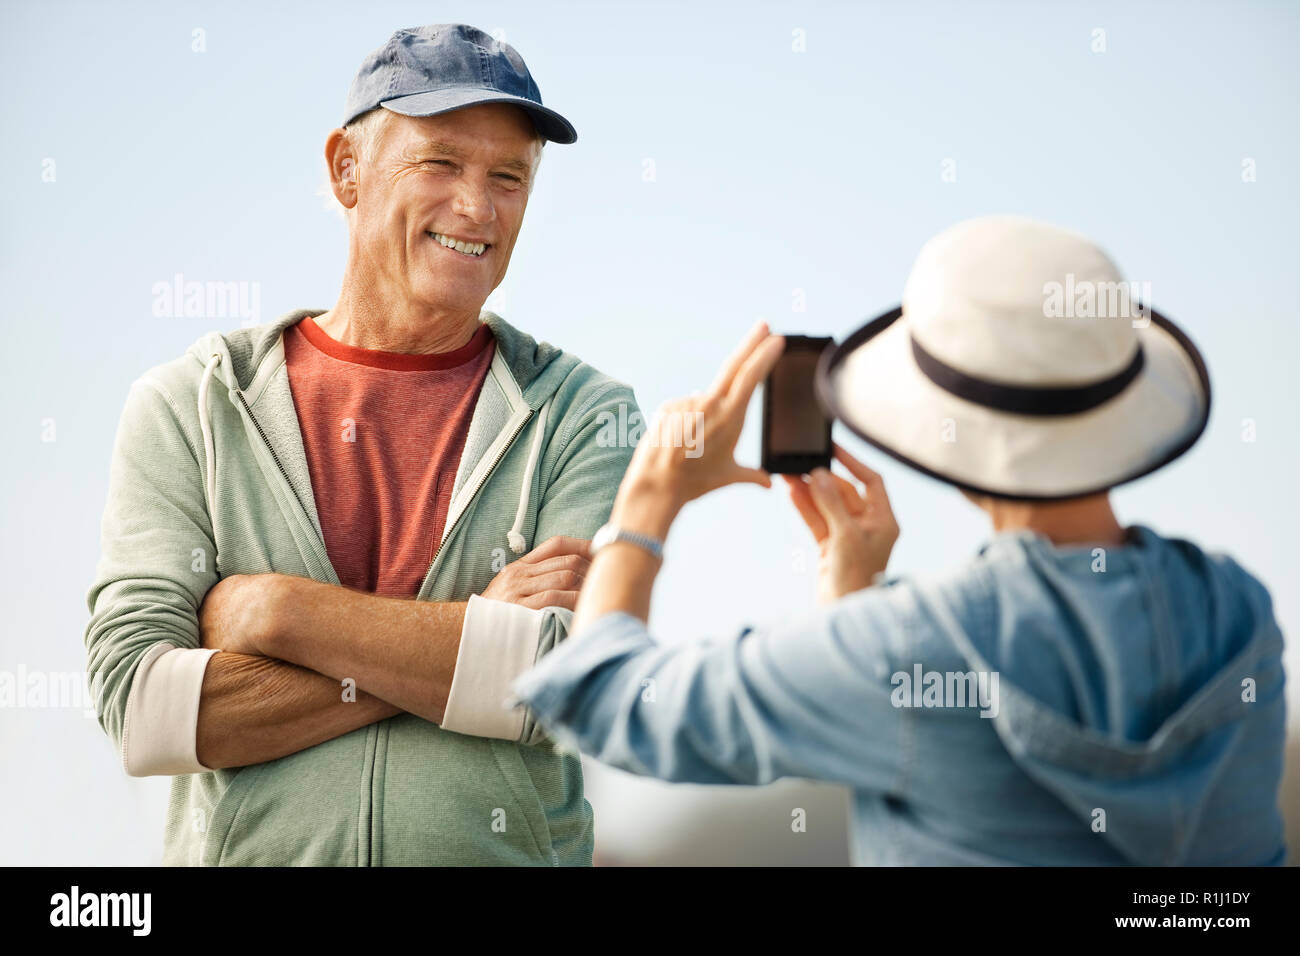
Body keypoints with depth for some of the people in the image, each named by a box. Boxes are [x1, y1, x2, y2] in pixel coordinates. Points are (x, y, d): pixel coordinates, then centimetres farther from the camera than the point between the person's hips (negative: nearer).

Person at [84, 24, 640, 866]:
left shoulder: (585, 416, -3)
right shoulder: (185, 408, -2)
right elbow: (138, 704, -13)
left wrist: (280, 609, -16)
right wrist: (475, 644, -17)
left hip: (511, 847, 0)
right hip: (245, 848, 0)